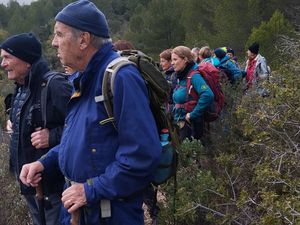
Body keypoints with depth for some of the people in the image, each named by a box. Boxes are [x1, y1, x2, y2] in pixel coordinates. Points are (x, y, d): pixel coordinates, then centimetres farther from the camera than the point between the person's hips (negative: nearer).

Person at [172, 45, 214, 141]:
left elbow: (207, 95, -32)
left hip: (192, 125, -9)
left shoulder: (193, 75, -17)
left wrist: (193, 114, -24)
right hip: (181, 123, 9)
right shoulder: (182, 76, 10)